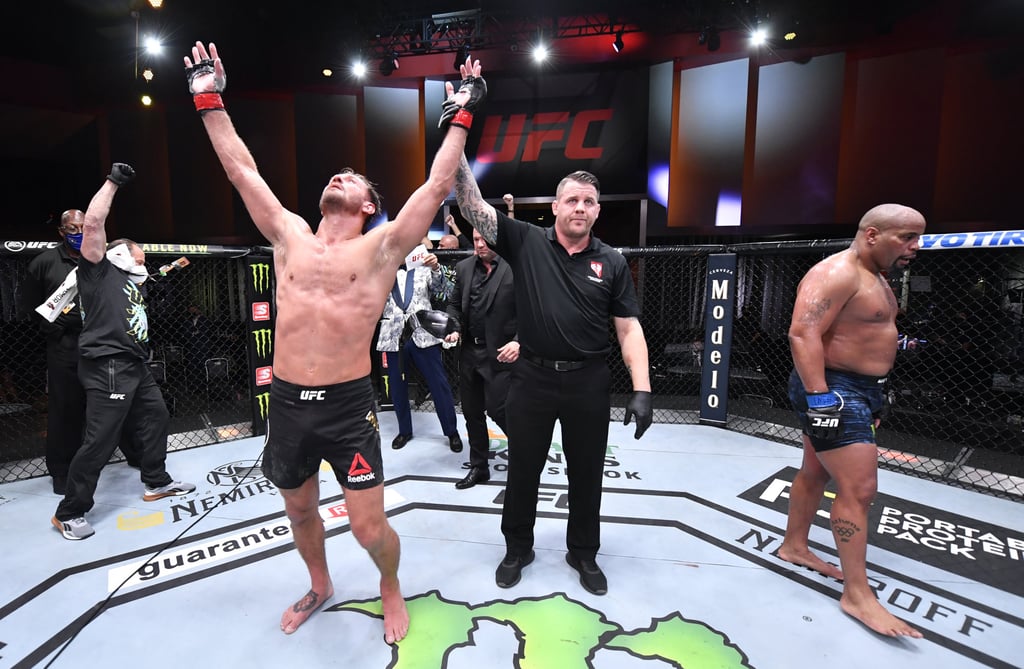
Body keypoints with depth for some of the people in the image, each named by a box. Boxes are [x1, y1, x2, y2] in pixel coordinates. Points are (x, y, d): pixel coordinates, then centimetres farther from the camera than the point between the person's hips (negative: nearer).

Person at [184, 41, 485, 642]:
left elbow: (438, 185, -6)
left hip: (348, 405, -4)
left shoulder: (382, 247, -4)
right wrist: (210, 101, 18)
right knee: (300, 512, 23)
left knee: (370, 529, 2)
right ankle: (320, 586, 52)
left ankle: (391, 587, 36)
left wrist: (461, 116, -1)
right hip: (286, 403, 5)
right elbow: (242, 170, 14)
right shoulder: (290, 237, 7)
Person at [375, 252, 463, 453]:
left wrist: (436, 268, -20)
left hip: (422, 336, -1)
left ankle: (452, 432, 14)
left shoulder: (423, 270, 9)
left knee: (439, 385, 1)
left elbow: (443, 289, -2)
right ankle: (404, 430, 28)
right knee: (397, 388, 10)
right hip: (394, 338, 2)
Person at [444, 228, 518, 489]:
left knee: (497, 409, -7)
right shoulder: (464, 267, 9)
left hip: (500, 353, -6)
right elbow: (455, 304, 16)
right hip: (469, 350, 6)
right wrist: (455, 328, -1)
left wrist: (518, 342, -20)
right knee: (472, 413, 13)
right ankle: (479, 467, 30)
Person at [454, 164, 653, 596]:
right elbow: (472, 206, -8)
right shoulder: (526, 242, -2)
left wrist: (641, 389, -8)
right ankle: (517, 549, 39)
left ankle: (584, 553, 40)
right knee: (522, 470, 14)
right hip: (532, 378, 0)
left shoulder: (612, 263, 1)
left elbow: (629, 329, 0)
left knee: (586, 473, 15)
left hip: (589, 383, 1)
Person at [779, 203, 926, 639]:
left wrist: (872, 394, 24)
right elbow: (802, 334, -28)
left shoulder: (874, 276, 16)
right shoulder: (836, 273, -18)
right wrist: (820, 397, -31)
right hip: (833, 389, -11)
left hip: (858, 389, 11)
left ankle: (794, 547, 33)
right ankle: (857, 594, 3)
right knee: (859, 488, -8)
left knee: (817, 473, 18)